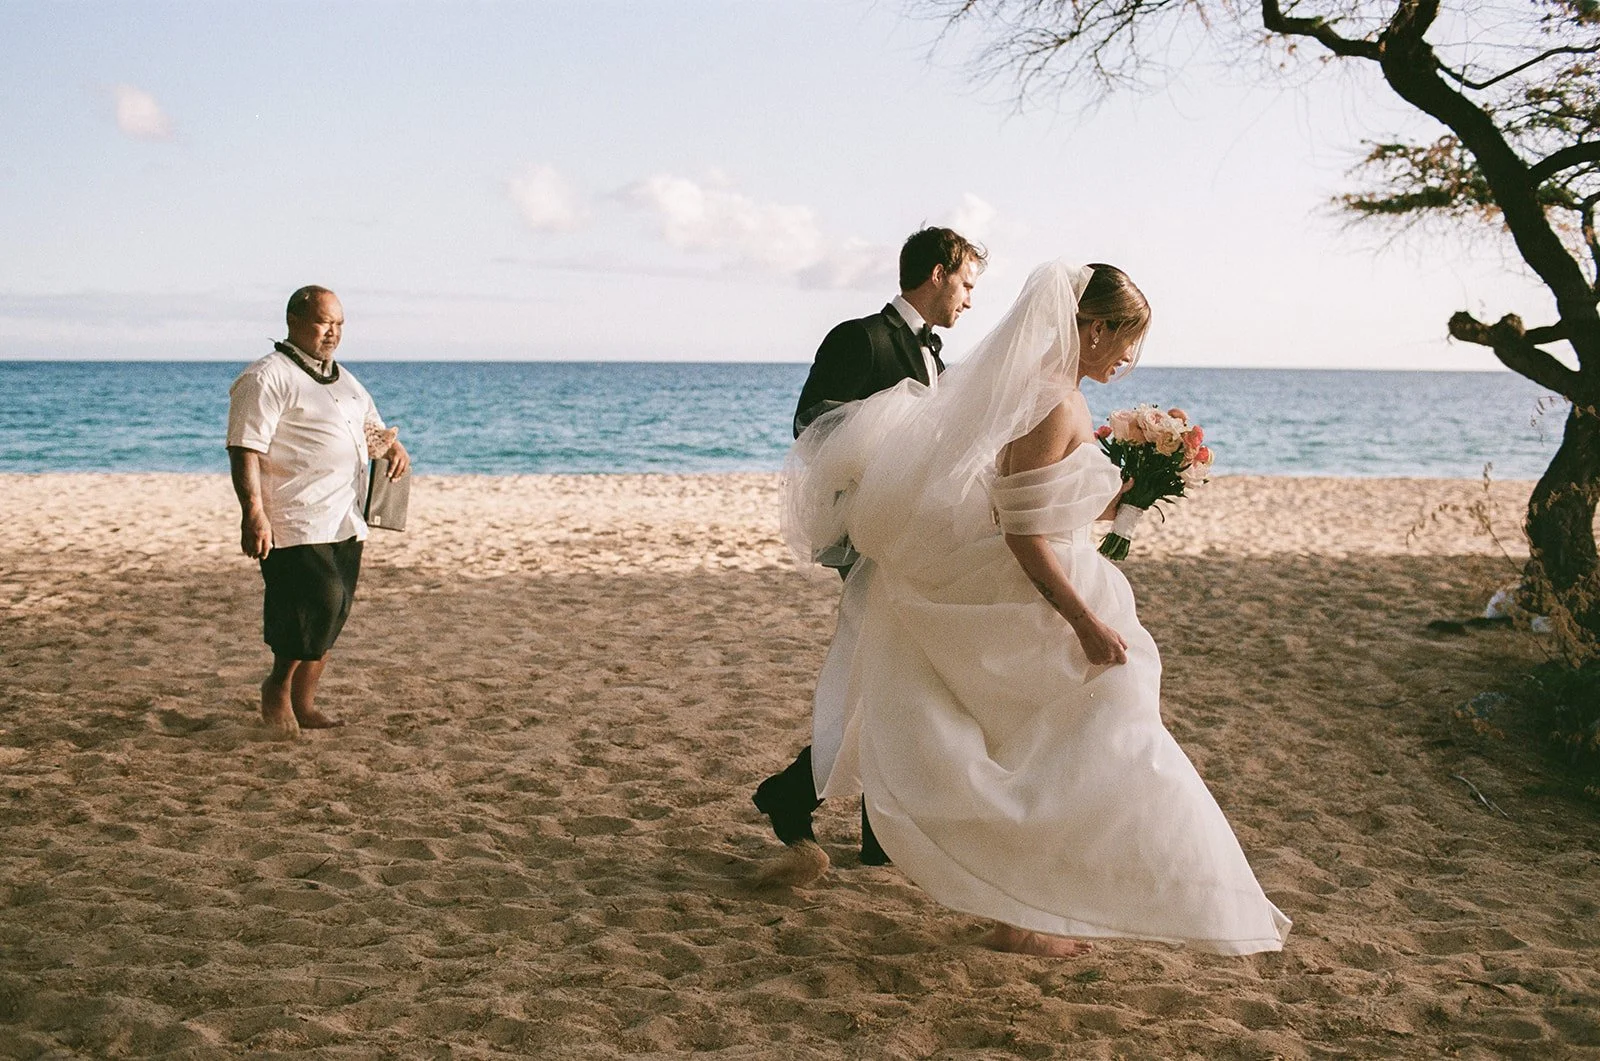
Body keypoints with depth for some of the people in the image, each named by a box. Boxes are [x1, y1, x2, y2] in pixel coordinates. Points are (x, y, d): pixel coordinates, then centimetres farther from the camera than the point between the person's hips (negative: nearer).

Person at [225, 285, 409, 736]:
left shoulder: (345, 381, 20)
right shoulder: (266, 378, -7)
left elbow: (373, 426, 32)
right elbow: (244, 449, -14)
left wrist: (393, 445, 7)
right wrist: (254, 514, -23)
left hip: (345, 522, 8)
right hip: (295, 523, -8)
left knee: (331, 613, 9)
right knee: (319, 601, -16)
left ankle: (303, 704, 20)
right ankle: (277, 688, 5)